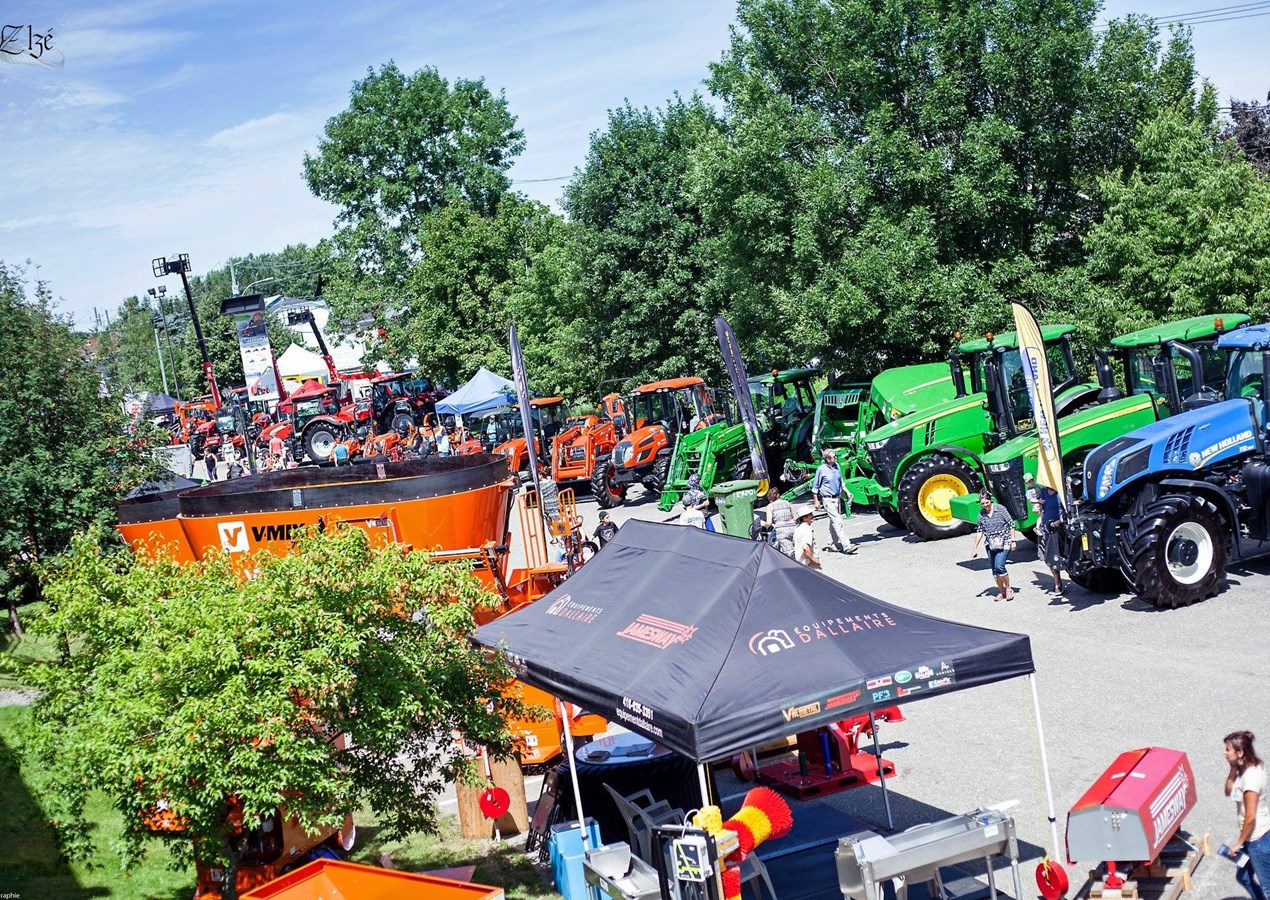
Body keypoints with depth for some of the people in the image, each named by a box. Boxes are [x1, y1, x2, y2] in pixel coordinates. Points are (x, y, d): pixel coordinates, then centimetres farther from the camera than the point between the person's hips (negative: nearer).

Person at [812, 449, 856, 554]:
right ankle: (847, 546, -17)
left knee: (834, 522, 14)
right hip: (828, 499, -7)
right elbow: (815, 487, -4)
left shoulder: (836, 466, 6)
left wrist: (847, 492, 12)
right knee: (837, 522, -12)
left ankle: (832, 545, 24)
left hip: (837, 498, 7)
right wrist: (816, 501, -6)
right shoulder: (821, 470, -11)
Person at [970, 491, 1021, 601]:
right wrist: (975, 547, 11)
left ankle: (1008, 589, 2)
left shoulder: (1001, 509, -9)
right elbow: (980, 531, 11)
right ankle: (1001, 591, 19)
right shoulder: (981, 513, 3)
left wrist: (1013, 541, -7)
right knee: (994, 569, 6)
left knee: (999, 566, -16)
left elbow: (1011, 525, -4)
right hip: (990, 545, 5)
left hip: (1003, 543, -5)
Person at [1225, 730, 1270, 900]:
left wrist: (1239, 843, -14)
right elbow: (1229, 792, 11)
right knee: (1243, 876, 23)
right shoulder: (1248, 769, 1)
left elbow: (1250, 817, -25)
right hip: (1255, 836, 10)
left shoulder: (1250, 777, -27)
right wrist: (1233, 769, -3)